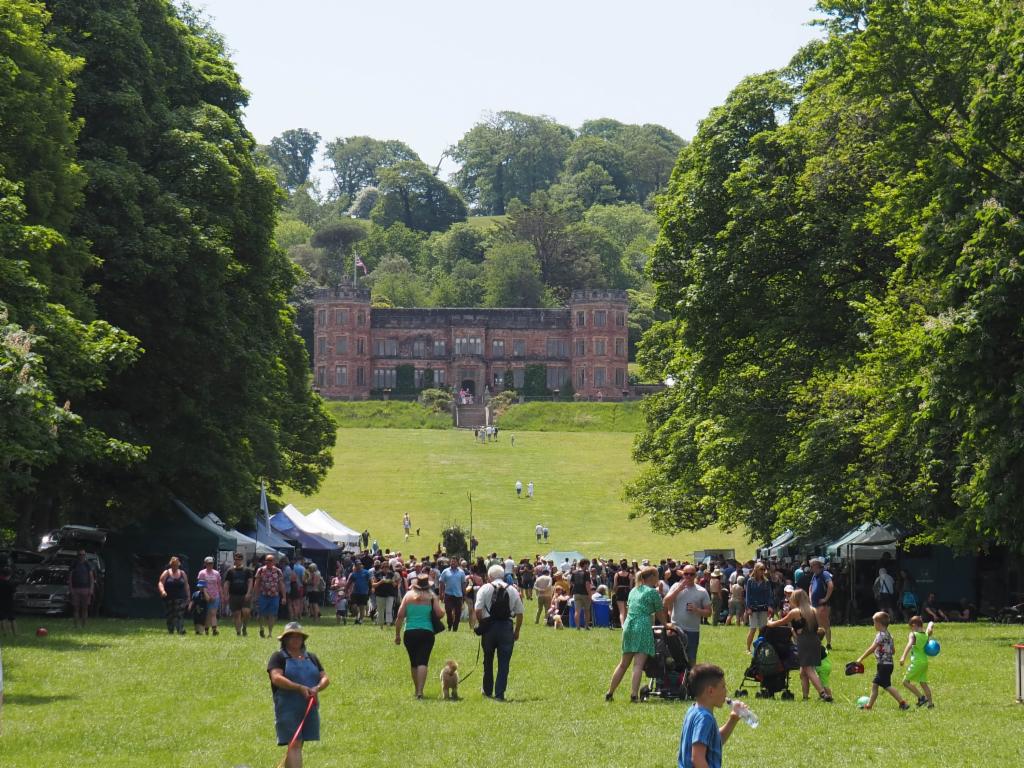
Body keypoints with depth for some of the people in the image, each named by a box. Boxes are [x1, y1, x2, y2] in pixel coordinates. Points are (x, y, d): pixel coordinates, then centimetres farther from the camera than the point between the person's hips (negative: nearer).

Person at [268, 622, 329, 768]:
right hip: (288, 708, -6)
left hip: (310, 708, 6)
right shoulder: (278, 657, 0)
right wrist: (300, 688, -26)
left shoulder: (311, 658, 17)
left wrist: (317, 688, -13)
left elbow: (325, 678, 10)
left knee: (297, 745, 12)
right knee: (294, 744, -14)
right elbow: (276, 678, -16)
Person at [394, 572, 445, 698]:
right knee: (422, 662, -5)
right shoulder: (432, 597, -2)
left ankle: (416, 689, 28)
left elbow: (400, 616, -1)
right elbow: (440, 613, -7)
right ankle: (420, 691, -18)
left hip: (410, 632, 2)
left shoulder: (408, 595, 2)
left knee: (413, 662, 16)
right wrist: (439, 603, 16)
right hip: (427, 632, -2)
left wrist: (397, 634, 6)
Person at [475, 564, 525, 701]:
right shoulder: (513, 590, 7)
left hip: (489, 627, -1)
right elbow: (519, 613, 6)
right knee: (504, 663, 2)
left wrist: (481, 624, 6)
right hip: (507, 627, 1)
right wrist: (517, 632, 15)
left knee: (488, 661, 16)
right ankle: (499, 694, -4)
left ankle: (488, 691, 27)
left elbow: (478, 610, -9)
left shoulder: (485, 589, 0)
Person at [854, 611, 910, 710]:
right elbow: (893, 650, 15)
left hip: (883, 665, -10)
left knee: (887, 686, -9)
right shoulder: (889, 635, 12)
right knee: (874, 684, 15)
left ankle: (903, 703, -13)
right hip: (888, 664, 10)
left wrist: (861, 658, -16)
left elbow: (871, 649, -19)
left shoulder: (880, 635, -15)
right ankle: (869, 705, 20)